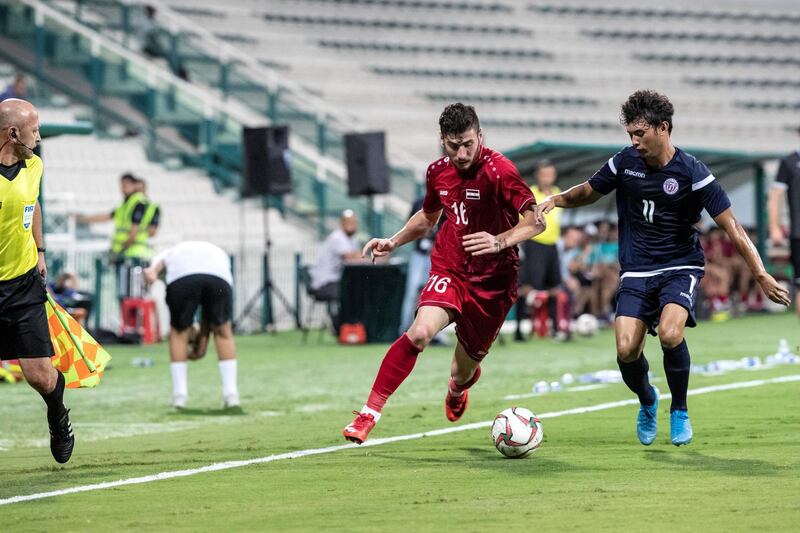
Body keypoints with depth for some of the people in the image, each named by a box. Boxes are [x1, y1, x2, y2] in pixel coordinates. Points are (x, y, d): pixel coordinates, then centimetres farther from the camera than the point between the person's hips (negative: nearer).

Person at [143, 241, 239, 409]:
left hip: (182, 276, -1)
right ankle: (231, 394, 21)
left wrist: (152, 271, -9)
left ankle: (180, 394, 17)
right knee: (222, 331, 24)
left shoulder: (168, 254, 40)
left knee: (179, 332, 21)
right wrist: (202, 341, 46)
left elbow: (158, 263, 12)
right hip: (219, 276, 2)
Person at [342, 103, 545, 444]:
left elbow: (536, 221, -21)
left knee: (462, 374, 10)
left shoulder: (497, 170, -17)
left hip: (492, 282, -3)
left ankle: (460, 385, 51)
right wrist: (394, 242, 11)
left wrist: (500, 242, -36)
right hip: (448, 269, 3)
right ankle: (370, 412, -23)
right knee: (420, 332, -28)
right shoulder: (439, 172, 2)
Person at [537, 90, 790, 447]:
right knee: (626, 350, -15)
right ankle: (647, 402, 20)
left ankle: (679, 411, -3)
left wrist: (761, 276, -19)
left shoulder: (691, 173, -13)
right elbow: (588, 192, 17)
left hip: (680, 268, -3)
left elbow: (731, 226, -13)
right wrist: (557, 200, -4)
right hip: (636, 272, 3)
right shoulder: (625, 162, -2)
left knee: (669, 334, -29)